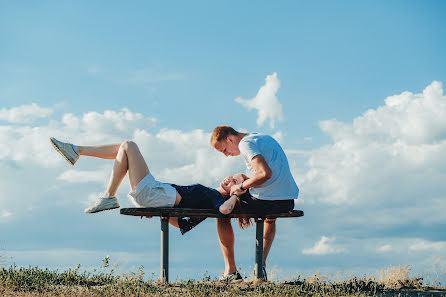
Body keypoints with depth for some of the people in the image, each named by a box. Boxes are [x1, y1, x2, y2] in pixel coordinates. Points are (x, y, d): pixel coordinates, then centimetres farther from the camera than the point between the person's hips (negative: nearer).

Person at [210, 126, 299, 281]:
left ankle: (230, 269, 13)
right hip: (288, 201, 9)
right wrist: (246, 182, 18)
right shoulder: (263, 137, 21)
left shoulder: (246, 143, -9)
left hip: (266, 199, -9)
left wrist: (241, 187, -10)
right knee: (270, 219, 43)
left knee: (222, 213, 14)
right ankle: (261, 265, 28)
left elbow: (265, 173, -23)